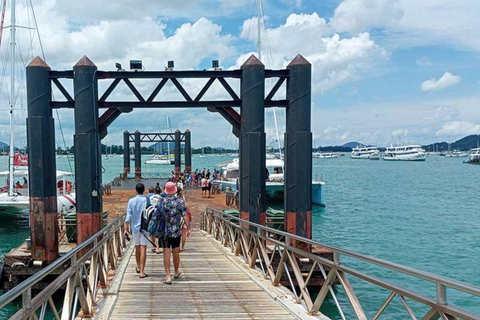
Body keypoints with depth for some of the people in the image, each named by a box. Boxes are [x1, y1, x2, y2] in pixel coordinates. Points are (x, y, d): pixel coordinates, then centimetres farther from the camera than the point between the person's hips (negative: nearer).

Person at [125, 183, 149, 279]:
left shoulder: (131, 201, 0)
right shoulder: (147, 201, -6)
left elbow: (128, 216, -2)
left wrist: (127, 229, 2)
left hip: (135, 227, 3)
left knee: (137, 248, 17)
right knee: (143, 249, -3)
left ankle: (138, 268, 35)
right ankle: (142, 272, -7)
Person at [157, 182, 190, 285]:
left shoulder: (162, 201, -6)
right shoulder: (180, 201, -5)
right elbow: (185, 216, -8)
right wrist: (188, 228, -2)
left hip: (164, 231, -1)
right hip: (176, 231, 1)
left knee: (166, 254, 1)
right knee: (176, 252, 16)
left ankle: (168, 276, -1)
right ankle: (176, 273, 34)